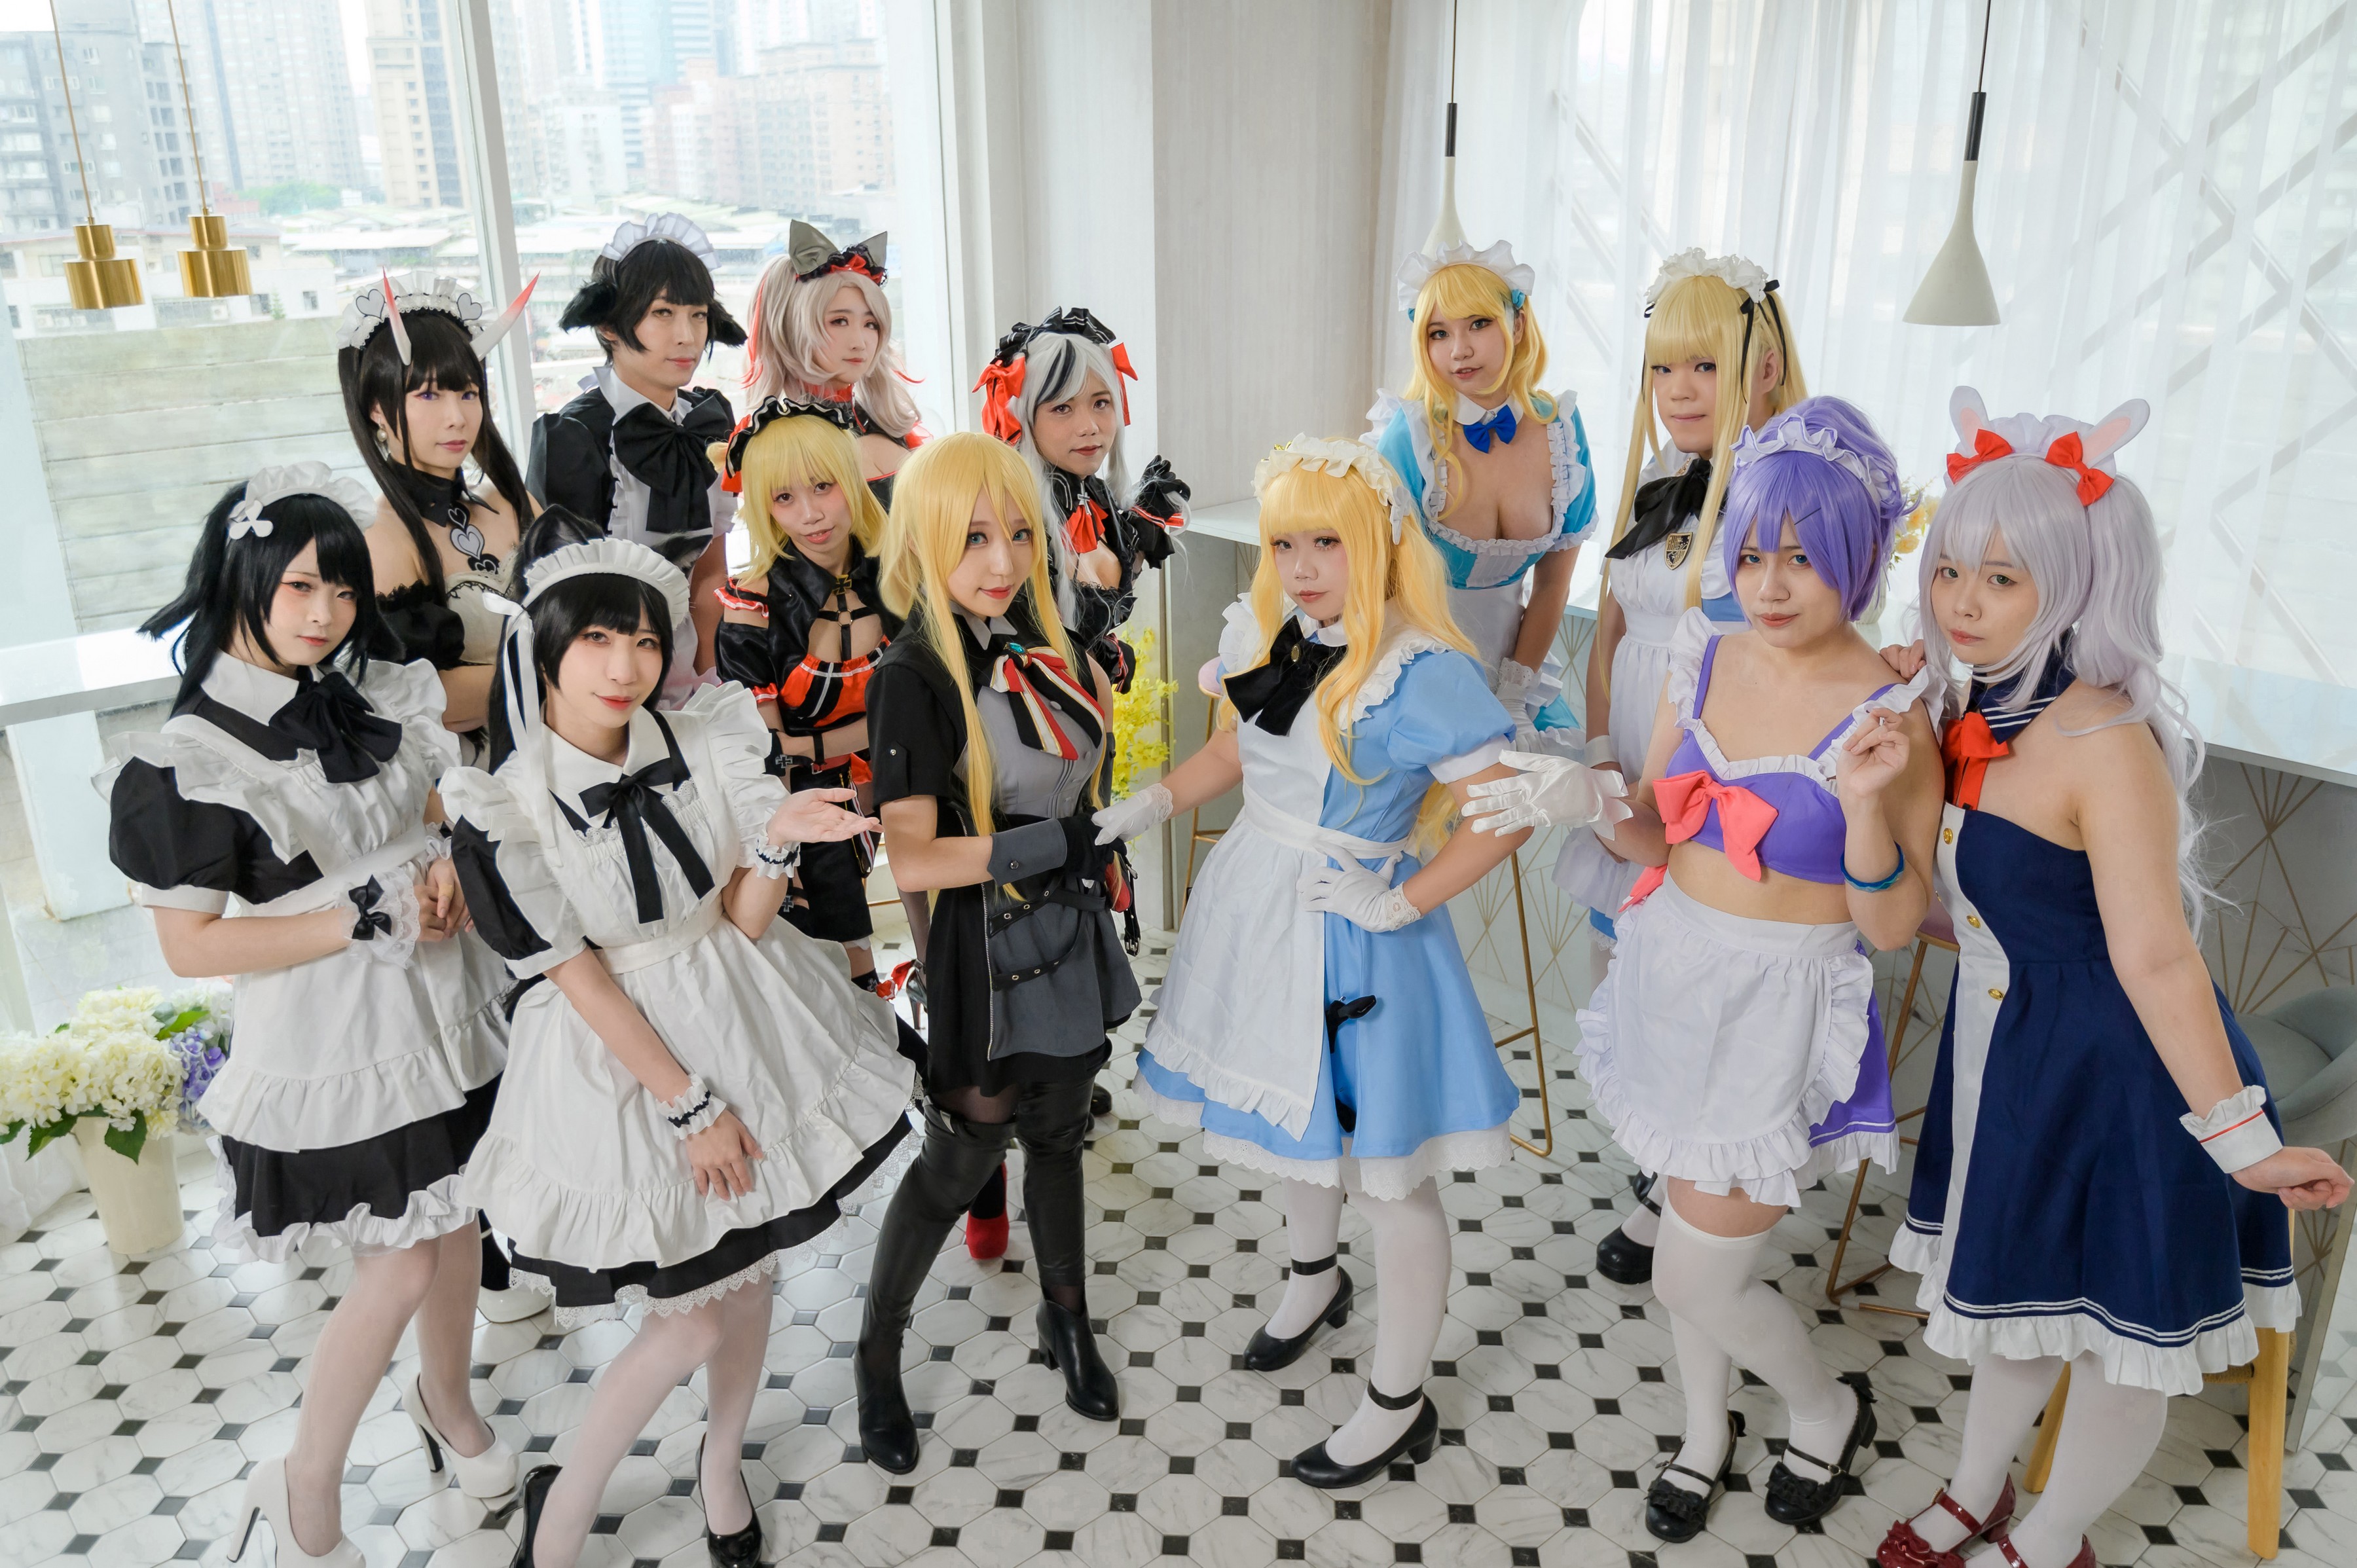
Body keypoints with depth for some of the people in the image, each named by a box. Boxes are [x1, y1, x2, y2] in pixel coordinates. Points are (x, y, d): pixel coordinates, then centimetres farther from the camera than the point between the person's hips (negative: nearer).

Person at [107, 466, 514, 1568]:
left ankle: (446, 1404, 44)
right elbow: (191, 946, -16)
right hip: (329, 1043, -6)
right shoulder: (192, 761, -16)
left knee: (455, 1219, 18)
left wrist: (446, 865, -7)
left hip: (440, 1010, 6)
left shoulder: (378, 698, 1)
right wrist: (361, 919, -21)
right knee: (400, 1267, 0)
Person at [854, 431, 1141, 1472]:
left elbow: (1095, 743, 17)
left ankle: (1067, 1323, 44)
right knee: (959, 1162, 10)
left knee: (1057, 1136, 22)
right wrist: (1050, 843, -22)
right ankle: (877, 1352, 34)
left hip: (1072, 938, 6)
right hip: (988, 956, -6)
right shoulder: (914, 677, -20)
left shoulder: (1043, 641, 0)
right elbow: (913, 861, -26)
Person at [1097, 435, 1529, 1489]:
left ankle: (1398, 1406, 25)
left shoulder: (1421, 673, -23)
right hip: (1257, 906, 8)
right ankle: (1312, 1276, 57)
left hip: (1349, 933, -7)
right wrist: (1154, 803, 3)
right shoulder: (1268, 636, -1)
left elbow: (1506, 812, -24)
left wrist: (1398, 904, -23)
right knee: (1291, 1116, 28)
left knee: (1384, 1176, 5)